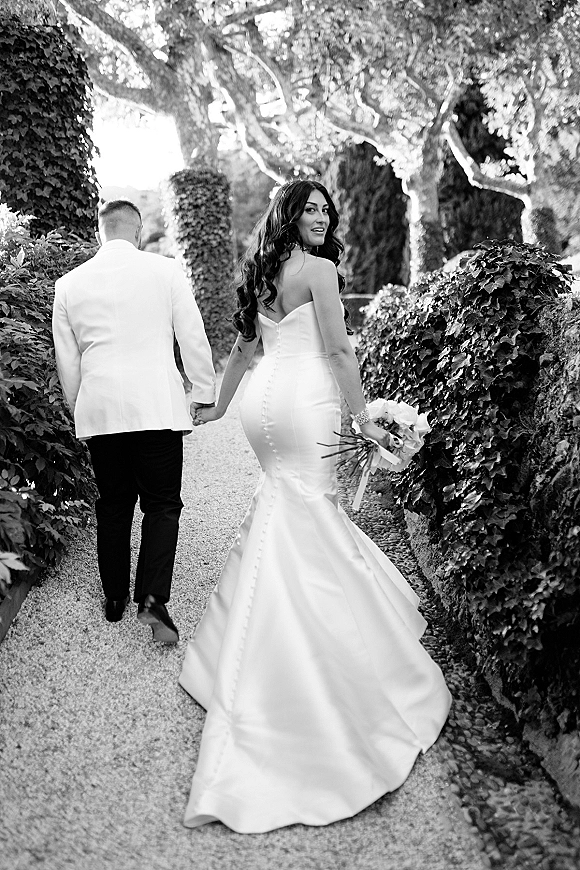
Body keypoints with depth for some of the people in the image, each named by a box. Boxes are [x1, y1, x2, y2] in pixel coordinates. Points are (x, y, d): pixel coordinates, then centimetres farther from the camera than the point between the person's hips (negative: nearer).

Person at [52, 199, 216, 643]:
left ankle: (115, 599, 23)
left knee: (113, 504, 14)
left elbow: (66, 359, 13)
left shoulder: (69, 283, 8)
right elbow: (193, 338, 0)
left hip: (98, 410, 3)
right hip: (157, 405, -3)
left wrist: (80, 410, 24)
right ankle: (152, 598, -9)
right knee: (162, 504, 4)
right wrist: (205, 393, 10)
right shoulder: (166, 270, -1)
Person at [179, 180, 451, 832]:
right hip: (304, 402, -8)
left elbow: (242, 348, 22)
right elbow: (338, 352, -11)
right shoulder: (320, 270, -5)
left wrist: (219, 406, 31)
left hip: (265, 399, 8)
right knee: (306, 520, -4)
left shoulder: (260, 271, 17)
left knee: (286, 500, 19)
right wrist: (365, 419, -5)